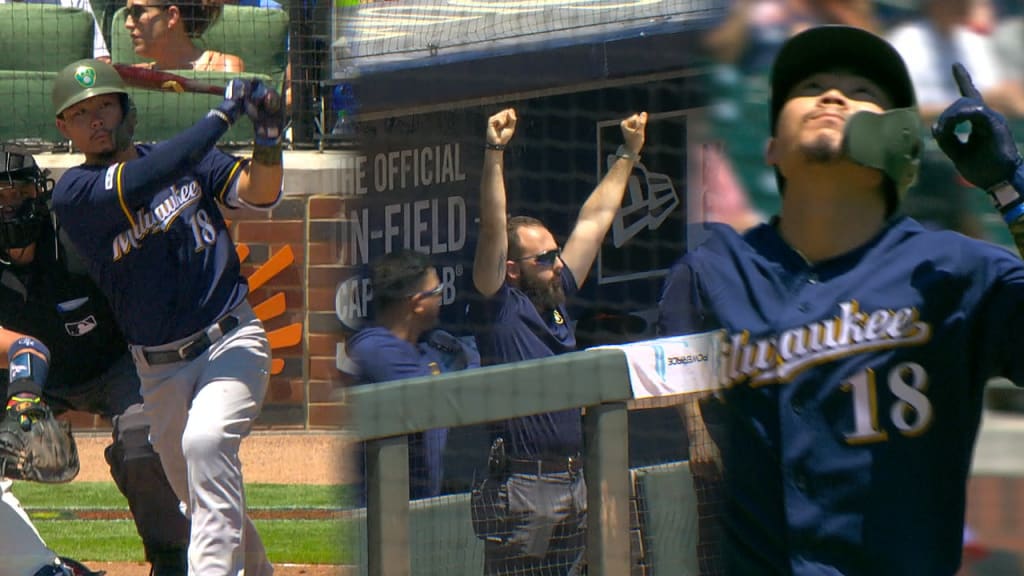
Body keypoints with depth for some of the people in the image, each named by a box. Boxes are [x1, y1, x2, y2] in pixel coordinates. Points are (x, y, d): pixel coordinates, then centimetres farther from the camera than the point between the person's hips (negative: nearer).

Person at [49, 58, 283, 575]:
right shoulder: (73, 193, -7)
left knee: (206, 441, -29)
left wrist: (268, 138, -29)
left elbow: (259, 193, -7)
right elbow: (141, 182, -25)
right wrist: (222, 115, -23)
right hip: (159, 371, 2)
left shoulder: (188, 158, 3)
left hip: (231, 343, -2)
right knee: (198, 495, 11)